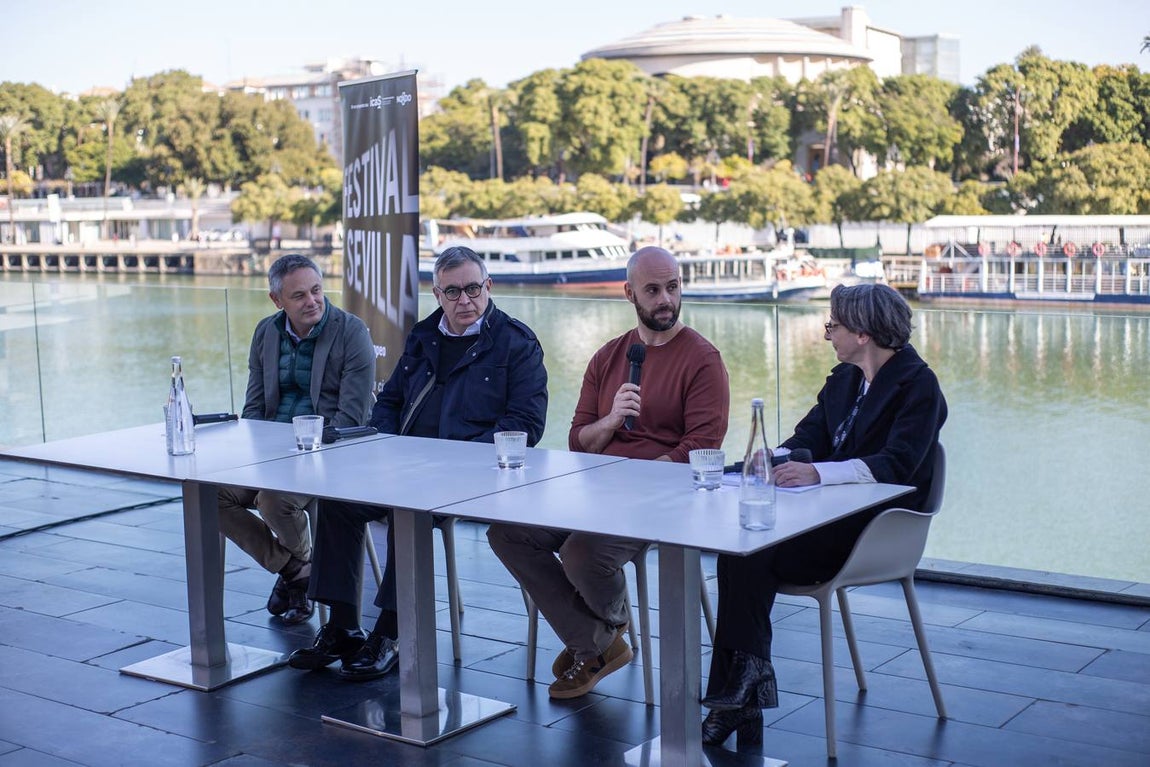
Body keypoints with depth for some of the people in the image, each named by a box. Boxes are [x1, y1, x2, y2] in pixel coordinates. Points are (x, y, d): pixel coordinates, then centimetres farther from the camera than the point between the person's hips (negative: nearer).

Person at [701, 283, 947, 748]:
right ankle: (740, 703, -21)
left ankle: (737, 695, -14)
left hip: (877, 530, -7)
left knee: (754, 557, -26)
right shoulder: (843, 379, 17)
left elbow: (897, 464, -22)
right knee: (740, 548, -21)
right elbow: (809, 436, 14)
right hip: (832, 516, 7)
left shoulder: (918, 386, -9)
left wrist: (818, 472, -32)